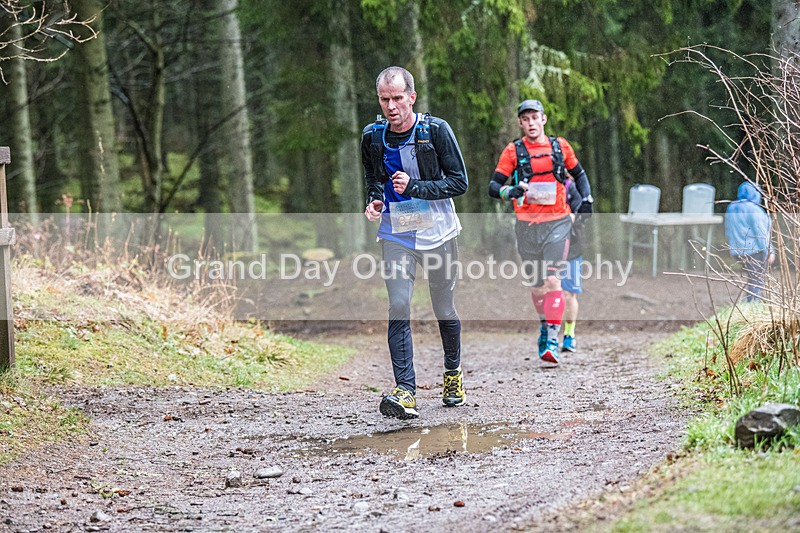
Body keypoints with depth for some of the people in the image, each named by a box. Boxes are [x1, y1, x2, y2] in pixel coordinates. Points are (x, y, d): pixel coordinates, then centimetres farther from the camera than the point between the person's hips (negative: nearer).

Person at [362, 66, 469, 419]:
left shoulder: (436, 130, -9)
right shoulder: (373, 137, 2)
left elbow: (459, 182, -10)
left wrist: (413, 186, -21)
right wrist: (373, 202, -3)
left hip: (437, 233, -2)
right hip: (396, 234, 2)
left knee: (444, 309, 10)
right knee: (399, 308, -15)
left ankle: (453, 372, 36)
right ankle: (405, 391, -20)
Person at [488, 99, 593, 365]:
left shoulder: (559, 146, 7)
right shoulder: (514, 151, 1)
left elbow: (579, 174, 23)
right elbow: (493, 186, -2)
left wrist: (586, 199, 10)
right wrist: (510, 191, -22)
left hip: (557, 223, -1)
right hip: (527, 226, 1)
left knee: (552, 279, -16)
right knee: (536, 285, 9)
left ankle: (552, 340, -20)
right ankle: (545, 326, 35)